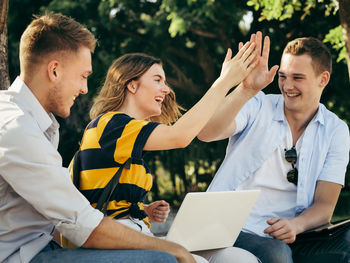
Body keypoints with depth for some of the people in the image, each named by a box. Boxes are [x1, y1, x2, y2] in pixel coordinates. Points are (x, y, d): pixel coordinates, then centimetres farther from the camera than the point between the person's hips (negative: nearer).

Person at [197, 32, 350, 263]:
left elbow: (324, 205, 2)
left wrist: (295, 225, -20)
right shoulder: (258, 107, 1)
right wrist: (246, 89, -32)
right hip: (236, 230, -2)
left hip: (287, 236, 3)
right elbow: (206, 133, -19)